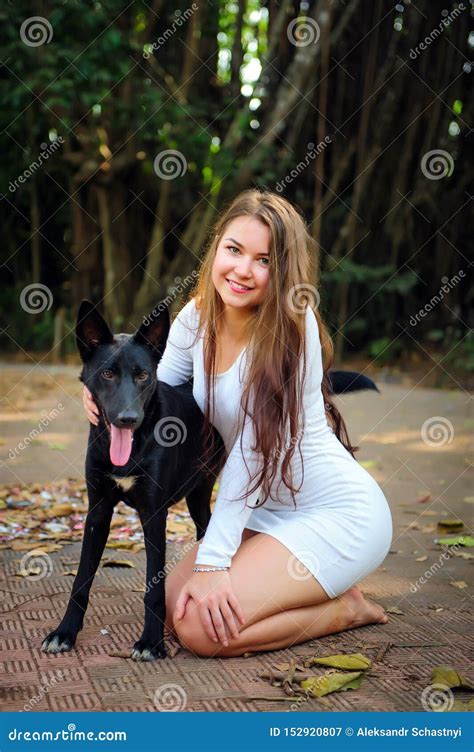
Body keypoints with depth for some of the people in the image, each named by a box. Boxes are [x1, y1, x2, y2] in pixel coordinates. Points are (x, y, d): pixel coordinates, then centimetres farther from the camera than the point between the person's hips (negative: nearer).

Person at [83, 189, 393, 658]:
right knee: (173, 606, 2)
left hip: (338, 514, -8)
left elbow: (255, 449, -24)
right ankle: (320, 592, 18)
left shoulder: (292, 326, -21)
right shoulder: (197, 316, -1)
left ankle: (345, 608, 5)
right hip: (265, 511, 8)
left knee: (202, 628, -17)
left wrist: (213, 561, -24)